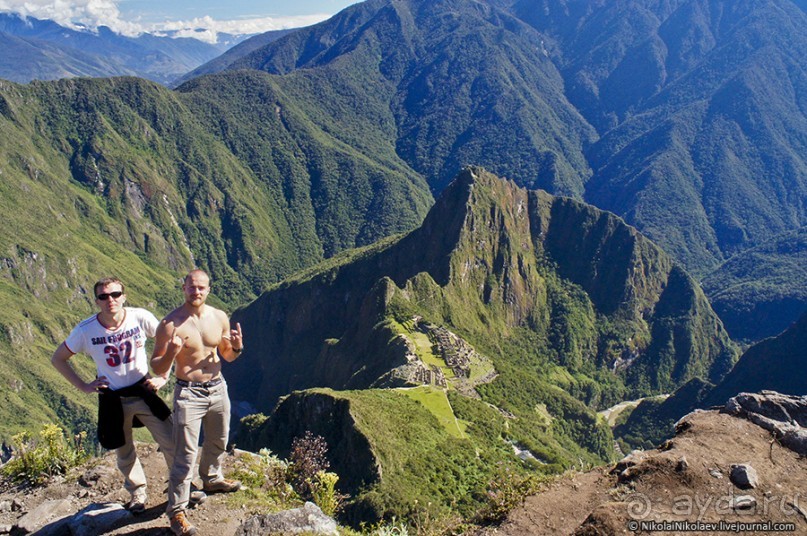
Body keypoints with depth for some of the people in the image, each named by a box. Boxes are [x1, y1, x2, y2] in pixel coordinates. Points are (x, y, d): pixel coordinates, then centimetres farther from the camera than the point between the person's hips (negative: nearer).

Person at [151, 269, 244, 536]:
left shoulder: (220, 318, -2)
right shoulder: (170, 324, -16)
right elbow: (157, 368, -12)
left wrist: (237, 348, -11)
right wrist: (171, 352, -32)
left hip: (218, 388, 5)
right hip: (188, 394, -5)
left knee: (217, 441, 24)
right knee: (186, 455, -4)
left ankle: (212, 479, 50)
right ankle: (176, 510, 10)